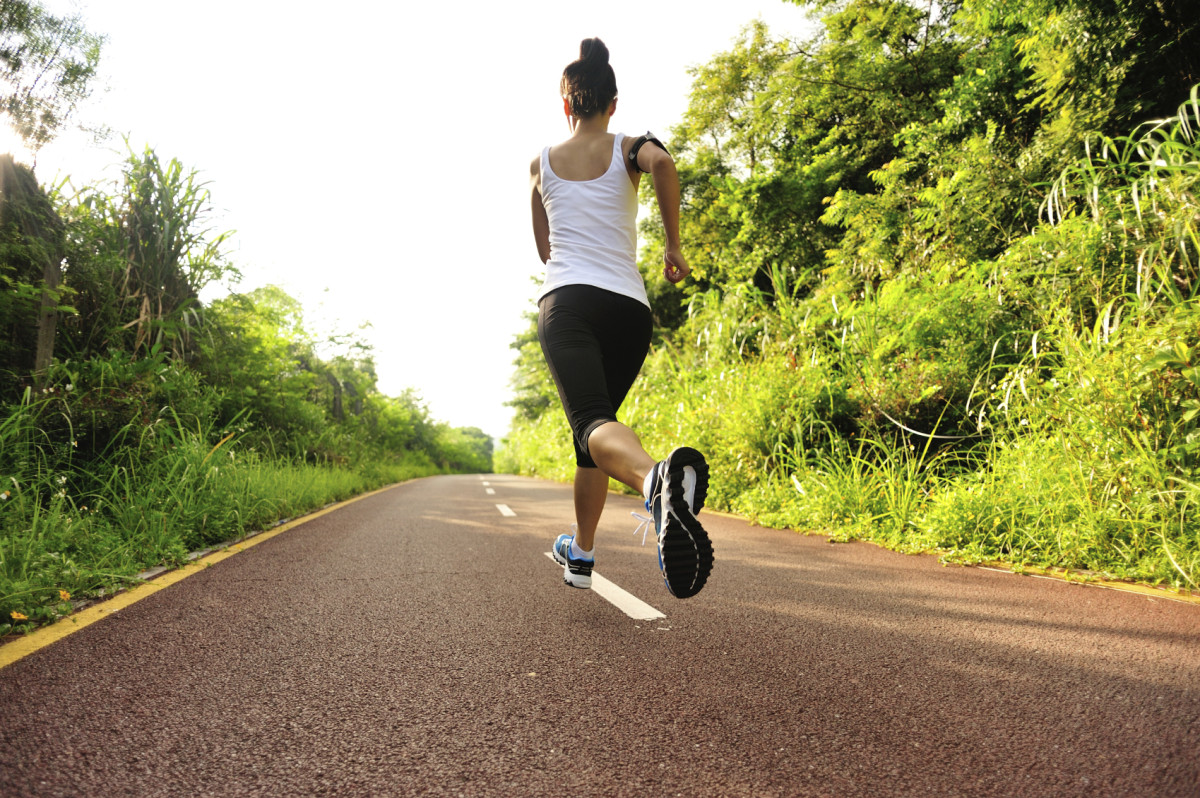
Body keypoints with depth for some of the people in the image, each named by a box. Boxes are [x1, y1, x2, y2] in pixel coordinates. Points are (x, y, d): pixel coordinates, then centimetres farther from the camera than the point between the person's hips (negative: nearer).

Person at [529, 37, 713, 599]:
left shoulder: (541, 164, 19)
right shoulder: (629, 149, 13)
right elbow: (663, 163, -13)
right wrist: (674, 246, -3)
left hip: (565, 301, -1)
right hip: (628, 306, 2)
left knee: (592, 422, -23)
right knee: (594, 427, 18)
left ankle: (656, 479, -58)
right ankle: (580, 554, 26)